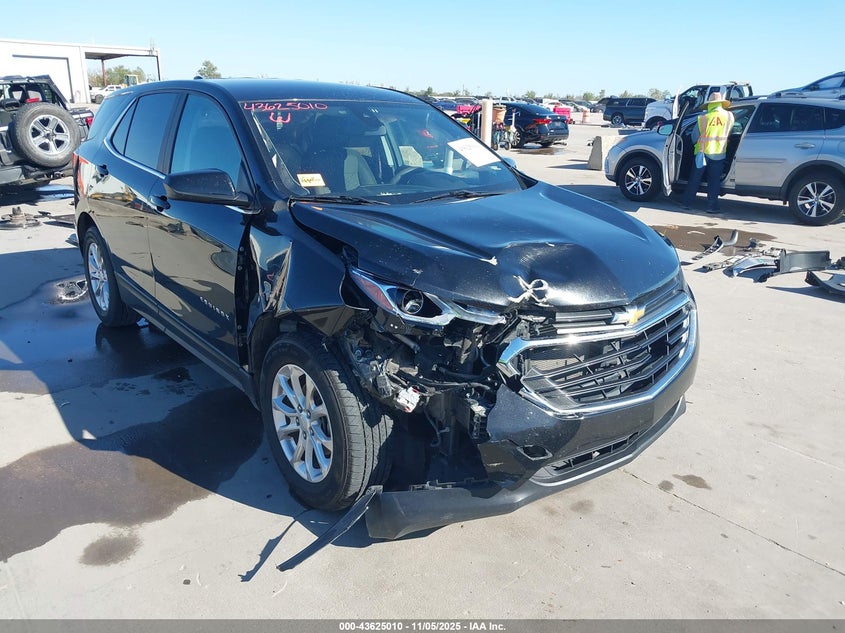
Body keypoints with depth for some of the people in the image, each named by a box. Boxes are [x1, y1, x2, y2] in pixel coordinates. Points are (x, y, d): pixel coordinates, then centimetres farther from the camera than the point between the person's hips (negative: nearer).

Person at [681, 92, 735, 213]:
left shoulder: (703, 118, -6)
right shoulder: (729, 116, -3)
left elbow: (694, 137, 0)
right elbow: (728, 133, 11)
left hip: (702, 152, 0)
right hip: (719, 153, 0)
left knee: (694, 179, 10)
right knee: (714, 181, 6)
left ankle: (687, 202, 14)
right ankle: (712, 206, 5)